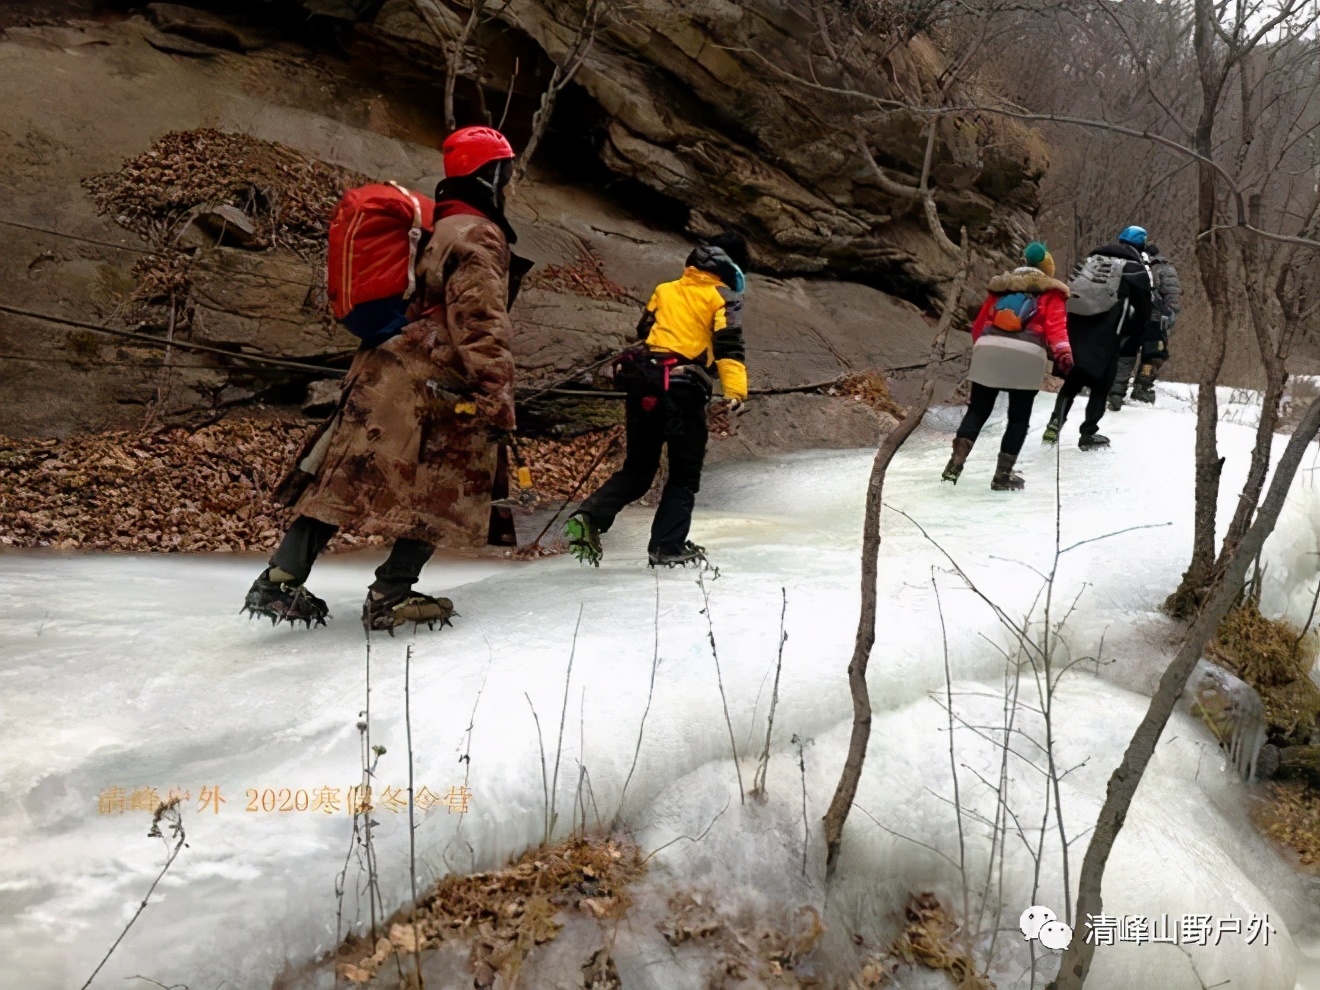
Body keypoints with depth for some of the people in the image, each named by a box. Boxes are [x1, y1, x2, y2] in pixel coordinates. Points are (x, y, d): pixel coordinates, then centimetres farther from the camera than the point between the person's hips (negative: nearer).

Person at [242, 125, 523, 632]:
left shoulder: (433, 227, 20)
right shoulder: (479, 237, -9)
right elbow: (480, 325, -18)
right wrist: (497, 395, -20)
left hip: (385, 372, 9)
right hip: (434, 390, -9)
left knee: (343, 480, 8)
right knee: (440, 497, 1)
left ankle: (281, 580, 8)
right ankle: (391, 596, 3)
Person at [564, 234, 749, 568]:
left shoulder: (665, 290, 21)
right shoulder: (724, 297, 5)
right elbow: (729, 345, -9)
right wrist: (735, 390, -19)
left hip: (643, 381, 5)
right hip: (684, 388, -5)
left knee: (637, 468, 14)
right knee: (684, 474, 6)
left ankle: (589, 516, -4)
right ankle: (668, 546, -3)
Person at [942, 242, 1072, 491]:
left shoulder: (1001, 286, 24)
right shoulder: (1051, 292, 14)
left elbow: (980, 322, 24)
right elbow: (1055, 325, -4)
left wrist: (979, 348, 36)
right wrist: (1062, 350, -16)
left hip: (988, 349, 3)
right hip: (1027, 356, -3)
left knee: (977, 410, 13)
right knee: (1019, 417, 9)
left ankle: (956, 461, -1)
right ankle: (1003, 474, 8)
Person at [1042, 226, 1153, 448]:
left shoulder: (1092, 258, 17)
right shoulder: (1137, 270, 3)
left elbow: (1072, 290, 15)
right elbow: (1143, 313, 3)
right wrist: (1132, 345, 11)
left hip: (1075, 326, 4)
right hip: (1105, 335, -4)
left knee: (1072, 380, 15)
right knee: (1101, 384, 6)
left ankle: (1055, 423, 3)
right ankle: (1088, 433, 3)